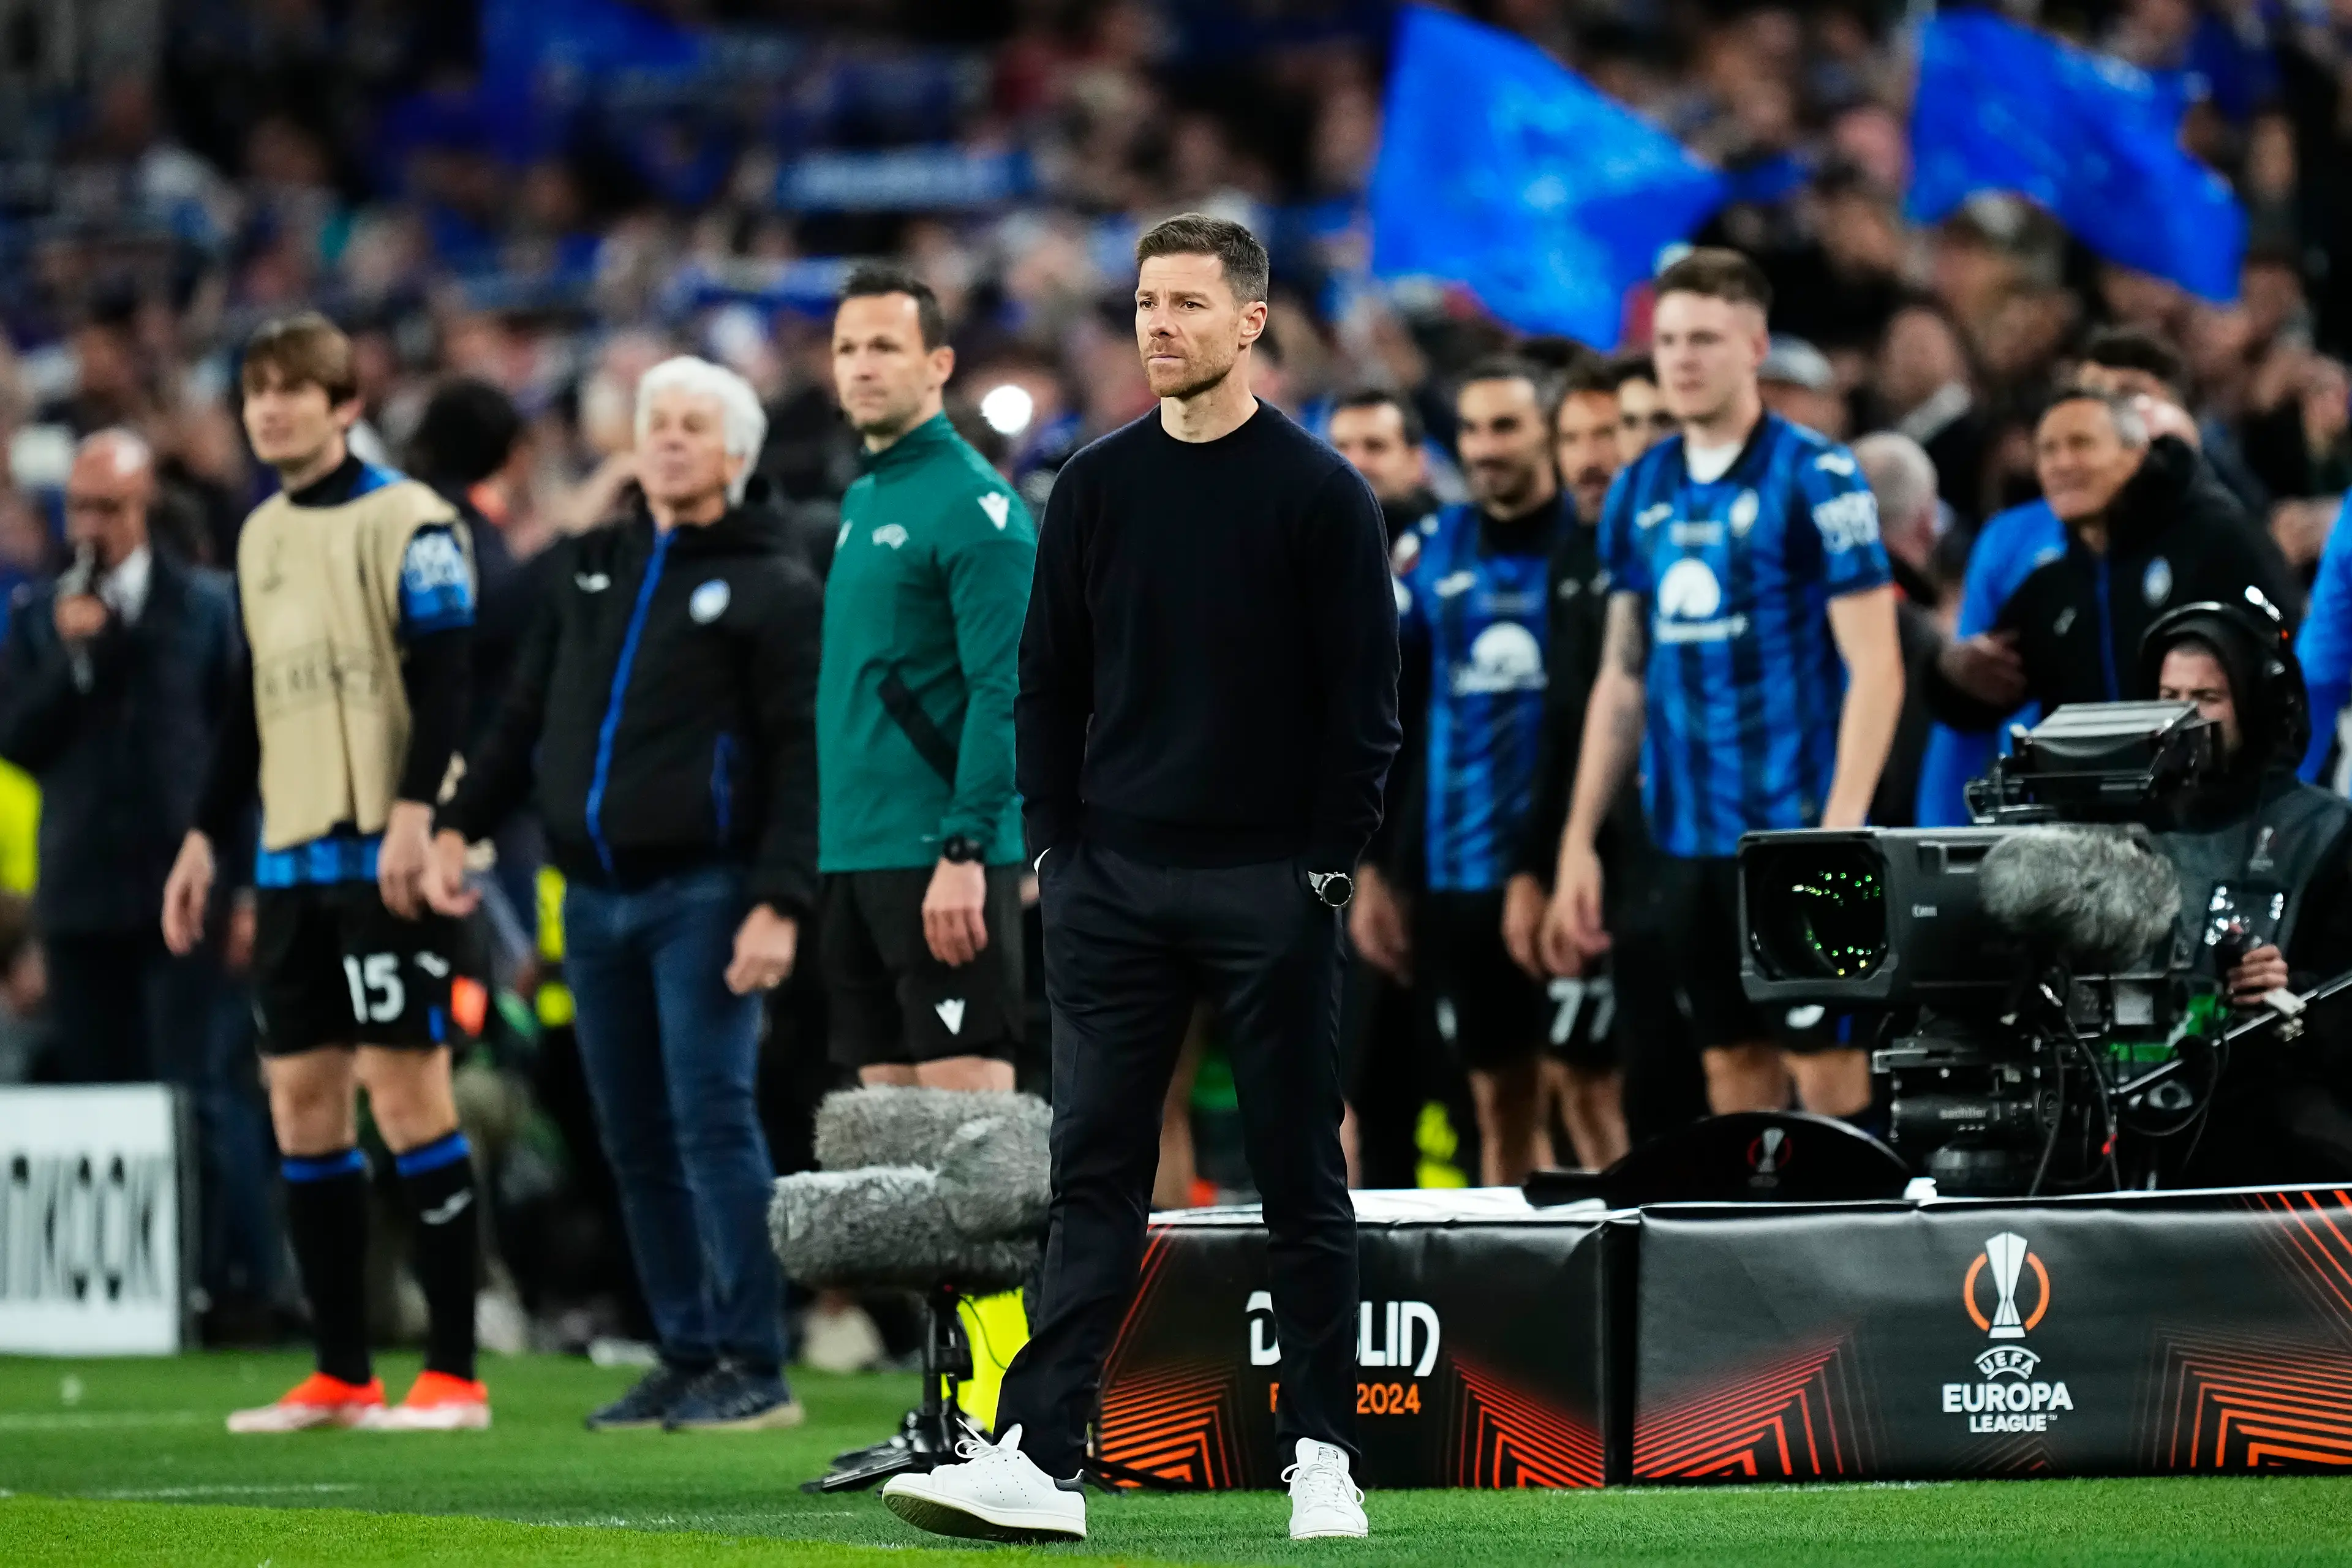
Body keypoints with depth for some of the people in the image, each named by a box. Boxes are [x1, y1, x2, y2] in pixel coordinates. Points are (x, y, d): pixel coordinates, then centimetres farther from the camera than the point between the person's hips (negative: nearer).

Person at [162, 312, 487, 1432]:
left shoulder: (405, 519, -5)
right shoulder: (260, 534, 18)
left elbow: (446, 675, -12)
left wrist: (416, 807, -22)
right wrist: (207, 835, 21)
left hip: (384, 850, -7)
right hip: (291, 856, 7)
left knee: (405, 1088, -9)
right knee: (301, 1098, 4)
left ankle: (454, 1373, -6)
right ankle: (340, 1374, 9)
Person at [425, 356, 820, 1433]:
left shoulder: (771, 587, -1)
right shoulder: (587, 569, 17)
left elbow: (801, 759, -9)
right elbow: (524, 719, 19)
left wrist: (780, 903, -18)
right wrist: (459, 824, 5)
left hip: (702, 893, -6)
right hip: (594, 900, 6)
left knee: (712, 1123, -11)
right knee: (635, 1141, 7)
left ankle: (755, 1366, -8)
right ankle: (687, 1357, 13)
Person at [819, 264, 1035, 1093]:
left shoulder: (971, 503, -10)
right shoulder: (862, 501, 17)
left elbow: (1003, 691, -17)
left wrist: (965, 851, -23)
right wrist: (838, 843, 15)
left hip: (939, 862, -9)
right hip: (855, 859, 9)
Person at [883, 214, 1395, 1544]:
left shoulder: (1319, 492, -3)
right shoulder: (1097, 486, 8)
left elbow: (1365, 698, -3)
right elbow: (1049, 678, 13)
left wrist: (1331, 865, -8)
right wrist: (1054, 842, 5)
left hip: (1270, 886, -3)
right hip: (1112, 884, 3)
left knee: (1302, 1181, 3)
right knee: (1095, 1174, 0)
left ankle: (1324, 1456, 10)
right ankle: (1040, 1457, -5)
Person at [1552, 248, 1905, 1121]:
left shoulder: (1816, 479, -7)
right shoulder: (1642, 491, 11)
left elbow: (1876, 668, -11)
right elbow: (1624, 674, 17)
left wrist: (1840, 828, -19)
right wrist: (1580, 837, 12)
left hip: (1796, 825, -6)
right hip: (1690, 835, 6)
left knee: (1824, 1059, -4)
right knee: (1732, 1062, 8)